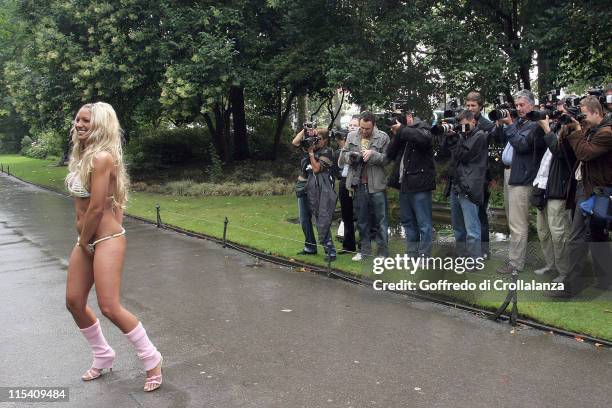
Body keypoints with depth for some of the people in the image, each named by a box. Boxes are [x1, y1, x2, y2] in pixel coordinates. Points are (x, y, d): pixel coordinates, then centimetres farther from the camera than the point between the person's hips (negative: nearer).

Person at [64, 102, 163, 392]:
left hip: (106, 239, -10)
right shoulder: (83, 156, 11)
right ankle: (103, 356, 34)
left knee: (109, 307, -8)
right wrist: (82, 241, 11)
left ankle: (152, 359, 11)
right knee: (74, 302, 14)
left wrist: (84, 241, -8)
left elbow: (97, 207, -21)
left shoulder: (102, 157, -19)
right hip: (87, 240, 10)